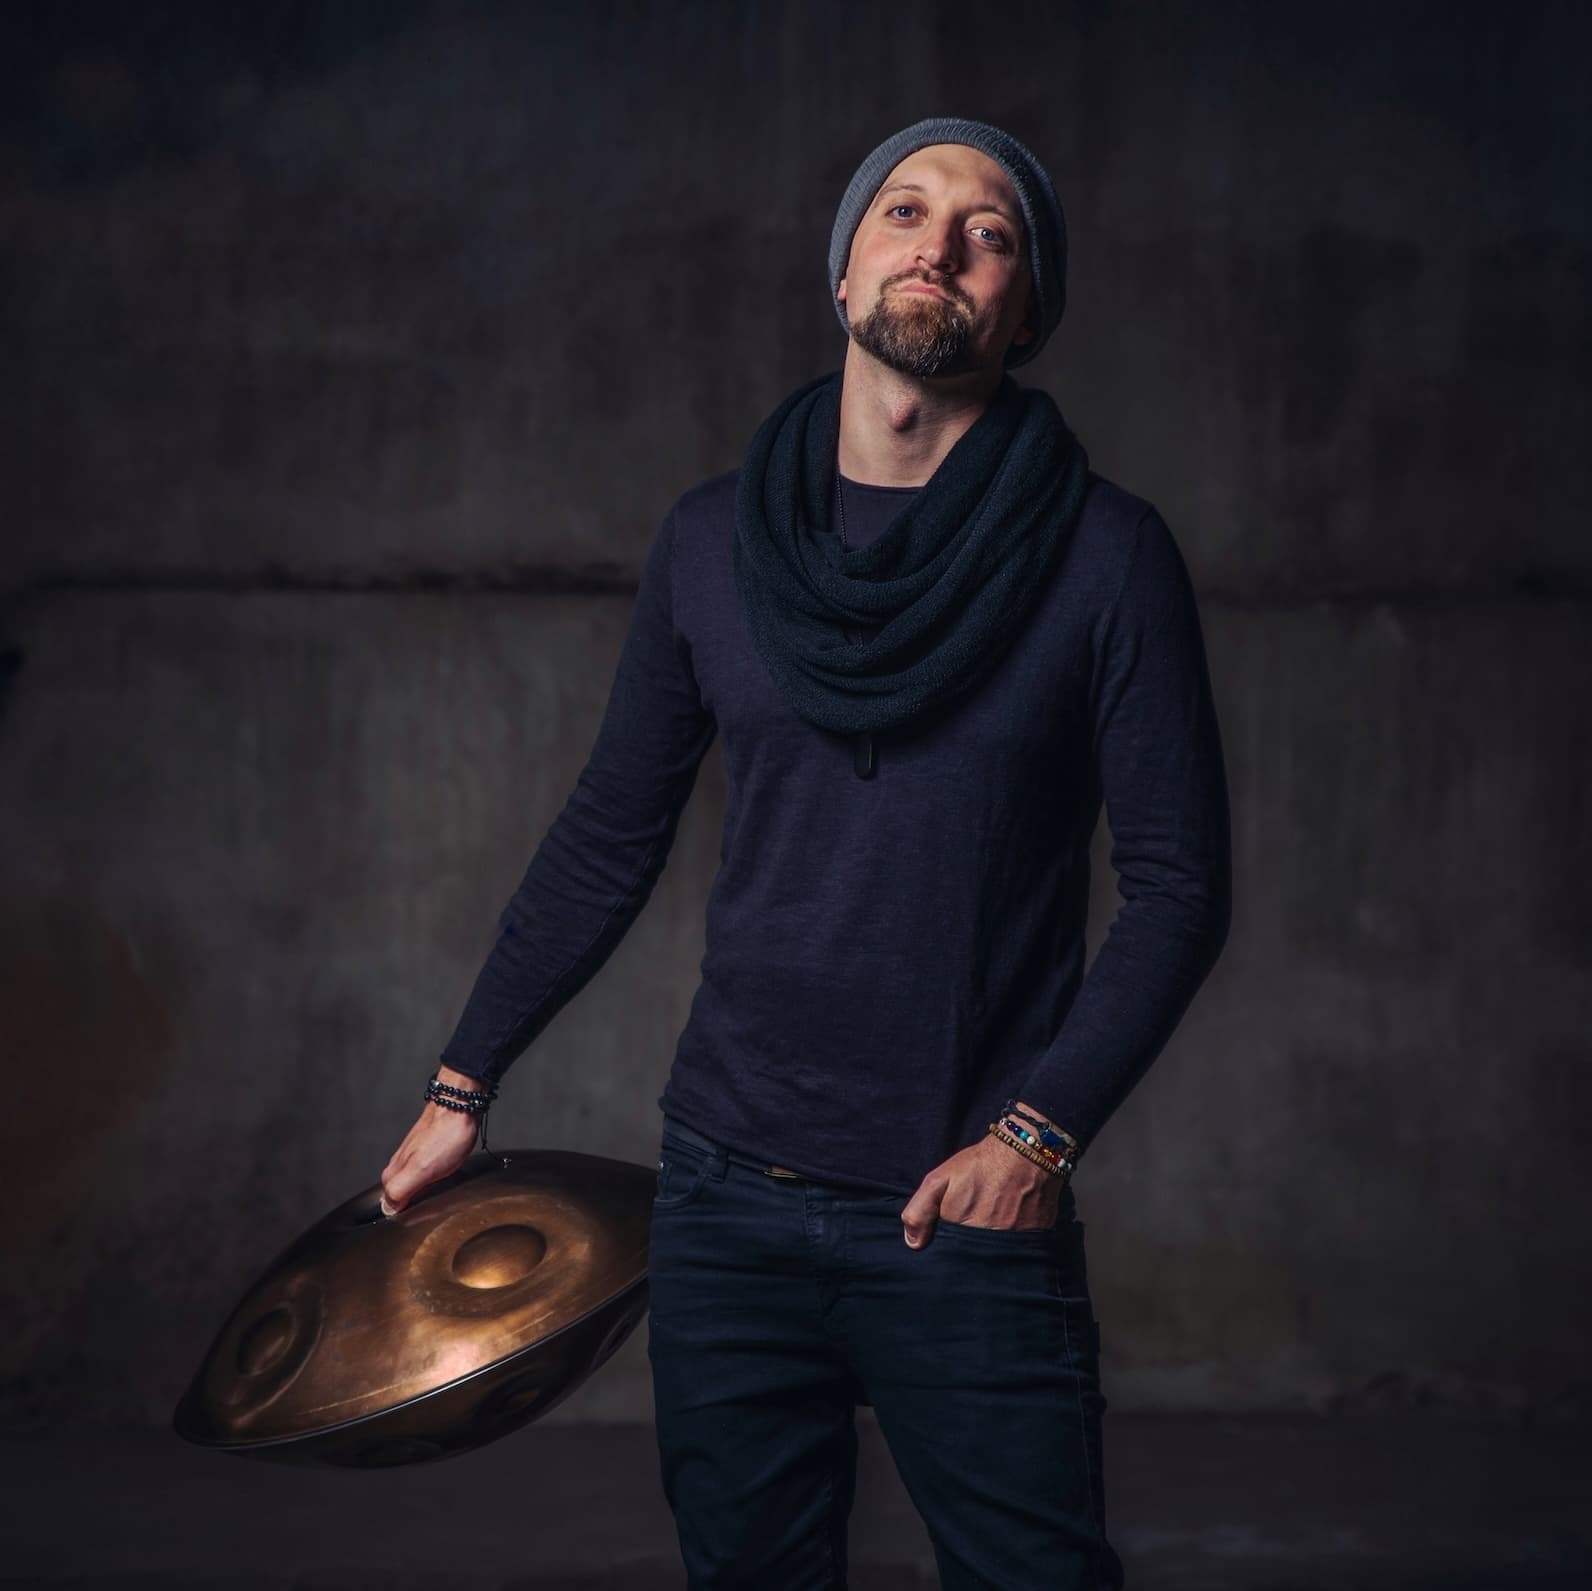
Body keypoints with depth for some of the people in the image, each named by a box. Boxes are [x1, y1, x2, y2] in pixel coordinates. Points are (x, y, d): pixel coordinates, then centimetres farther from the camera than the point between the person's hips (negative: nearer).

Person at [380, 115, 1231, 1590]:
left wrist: (1038, 1134, -13)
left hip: (974, 1226, -3)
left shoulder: (1102, 553, -4)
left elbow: (1178, 884, -4)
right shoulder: (713, 538, 5)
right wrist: (462, 1086, 13)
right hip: (729, 1201, 3)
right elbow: (609, 837, 13)